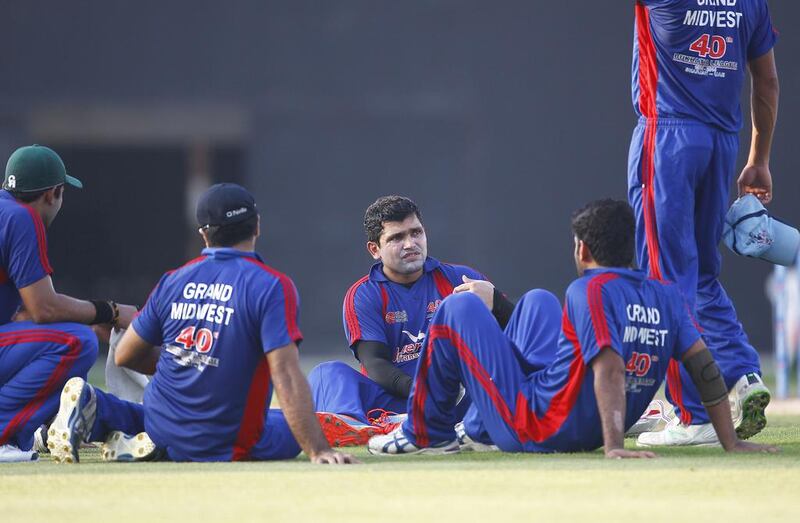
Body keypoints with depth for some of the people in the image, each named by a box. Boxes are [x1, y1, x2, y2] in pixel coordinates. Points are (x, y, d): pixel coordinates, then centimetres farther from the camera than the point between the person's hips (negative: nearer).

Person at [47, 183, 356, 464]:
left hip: (163, 426, 6)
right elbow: (286, 375, -22)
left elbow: (125, 356, 9)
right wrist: (318, 452, -26)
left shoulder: (174, 281, 3)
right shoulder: (272, 286, -12)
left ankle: (96, 410, 4)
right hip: (226, 447, -6)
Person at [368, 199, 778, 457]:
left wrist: (614, 446, -38)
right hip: (587, 434, 8)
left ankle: (426, 433, 16)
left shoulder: (591, 289, -20)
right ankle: (481, 429, 38)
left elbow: (610, 369, -31)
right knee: (538, 300, 29)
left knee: (459, 307, 5)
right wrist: (730, 443, -5)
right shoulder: (667, 298, 0)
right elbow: (705, 367, -6)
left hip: (535, 432, -8)